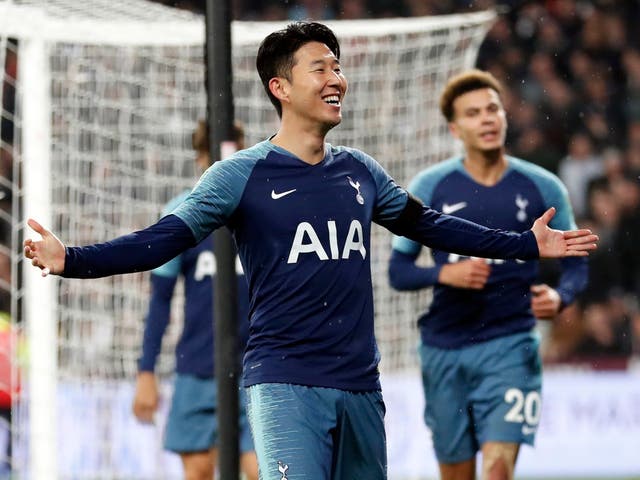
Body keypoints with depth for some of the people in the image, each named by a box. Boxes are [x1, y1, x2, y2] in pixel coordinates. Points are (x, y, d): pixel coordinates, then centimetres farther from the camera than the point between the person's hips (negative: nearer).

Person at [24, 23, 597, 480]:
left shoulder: (360, 172, 12)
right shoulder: (243, 175, -4)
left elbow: (428, 225, 26)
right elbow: (163, 239, -11)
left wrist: (528, 244, 30)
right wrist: (72, 259, -26)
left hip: (360, 384, 6)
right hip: (285, 385, -6)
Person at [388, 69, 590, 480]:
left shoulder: (542, 188, 2)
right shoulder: (430, 187, 2)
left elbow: (575, 263, 8)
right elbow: (399, 269, 3)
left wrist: (559, 297, -15)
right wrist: (444, 274, -17)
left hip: (510, 347, -2)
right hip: (445, 349, 2)